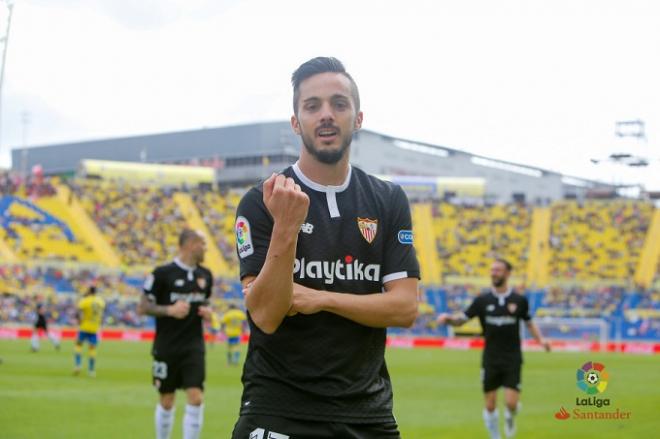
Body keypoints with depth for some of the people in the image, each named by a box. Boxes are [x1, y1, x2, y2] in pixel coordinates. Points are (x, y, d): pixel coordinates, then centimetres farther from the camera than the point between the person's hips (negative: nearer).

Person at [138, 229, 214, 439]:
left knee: (196, 398, -10)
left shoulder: (205, 275, 7)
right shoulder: (163, 273, -9)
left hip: (194, 347, 3)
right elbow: (142, 307, -7)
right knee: (166, 401, 8)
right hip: (167, 348, -3)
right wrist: (169, 310, -21)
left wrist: (207, 311, 2)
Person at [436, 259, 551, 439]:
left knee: (511, 403, -11)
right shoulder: (482, 300, -1)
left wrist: (540, 340, -5)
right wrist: (448, 318, -19)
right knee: (490, 406, 3)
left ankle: (510, 417, 26)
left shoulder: (519, 300, -1)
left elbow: (529, 323, 12)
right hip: (490, 360, 1)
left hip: (512, 359, -1)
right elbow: (461, 319, 1)